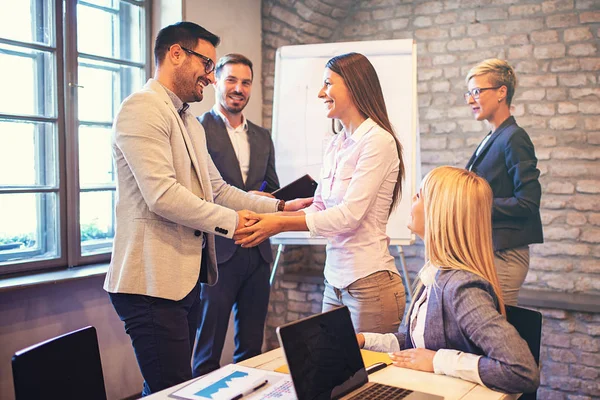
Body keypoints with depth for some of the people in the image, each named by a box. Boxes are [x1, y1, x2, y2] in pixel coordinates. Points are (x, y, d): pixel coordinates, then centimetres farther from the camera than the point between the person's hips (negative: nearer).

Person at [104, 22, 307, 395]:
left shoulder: (192, 123, 19)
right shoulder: (142, 108, -11)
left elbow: (217, 189, 17)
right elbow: (162, 195, -21)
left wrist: (280, 208, 9)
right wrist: (230, 220, -14)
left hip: (186, 277, 9)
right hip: (154, 281, -9)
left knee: (173, 388, 16)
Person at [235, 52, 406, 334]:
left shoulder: (377, 141, -13)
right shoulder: (335, 146, 11)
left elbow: (350, 214, -19)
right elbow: (319, 208, 11)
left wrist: (282, 224, -19)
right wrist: (269, 219, -3)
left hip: (369, 282, -7)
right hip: (335, 281, 7)